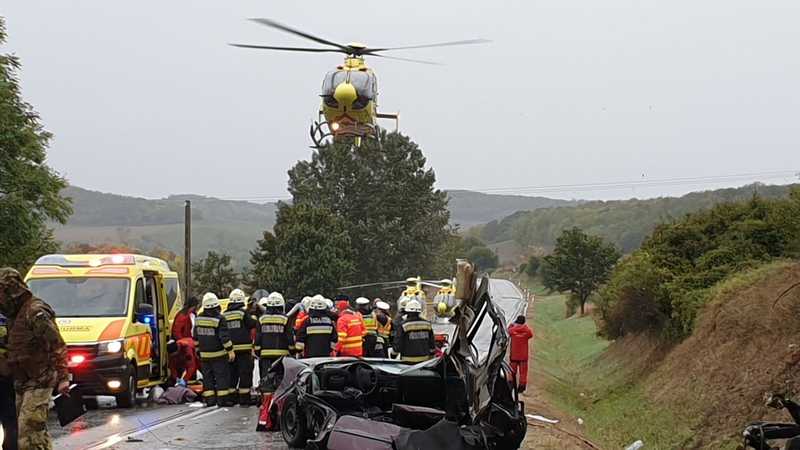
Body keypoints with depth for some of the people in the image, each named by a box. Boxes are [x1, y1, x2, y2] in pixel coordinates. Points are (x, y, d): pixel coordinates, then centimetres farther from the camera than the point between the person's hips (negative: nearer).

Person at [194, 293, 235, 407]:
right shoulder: (219, 319, -15)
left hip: (204, 354, 5)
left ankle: (209, 399, 10)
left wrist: (198, 349, 24)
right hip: (218, 354, -5)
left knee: (207, 376, 11)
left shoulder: (198, 319, 4)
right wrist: (230, 350, -10)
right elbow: (225, 337, -16)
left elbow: (196, 337, 13)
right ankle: (222, 399, -2)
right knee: (222, 376, 1)